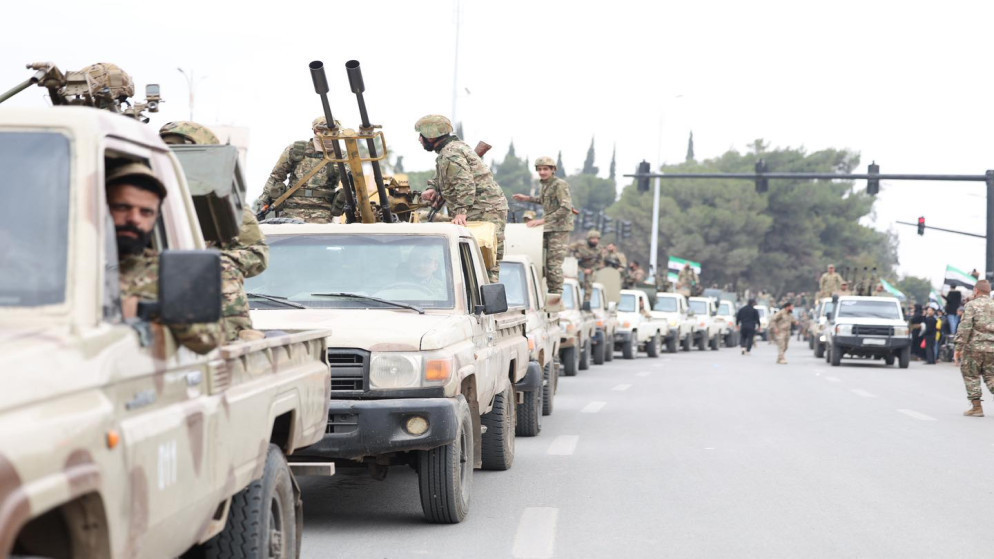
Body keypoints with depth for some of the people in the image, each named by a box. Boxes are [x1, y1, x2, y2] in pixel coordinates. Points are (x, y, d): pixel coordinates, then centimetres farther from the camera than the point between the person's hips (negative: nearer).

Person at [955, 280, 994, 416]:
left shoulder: (971, 305, -4)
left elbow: (965, 328, -11)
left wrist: (958, 348, -9)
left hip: (974, 347, -4)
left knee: (971, 376, 7)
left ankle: (977, 407, 4)